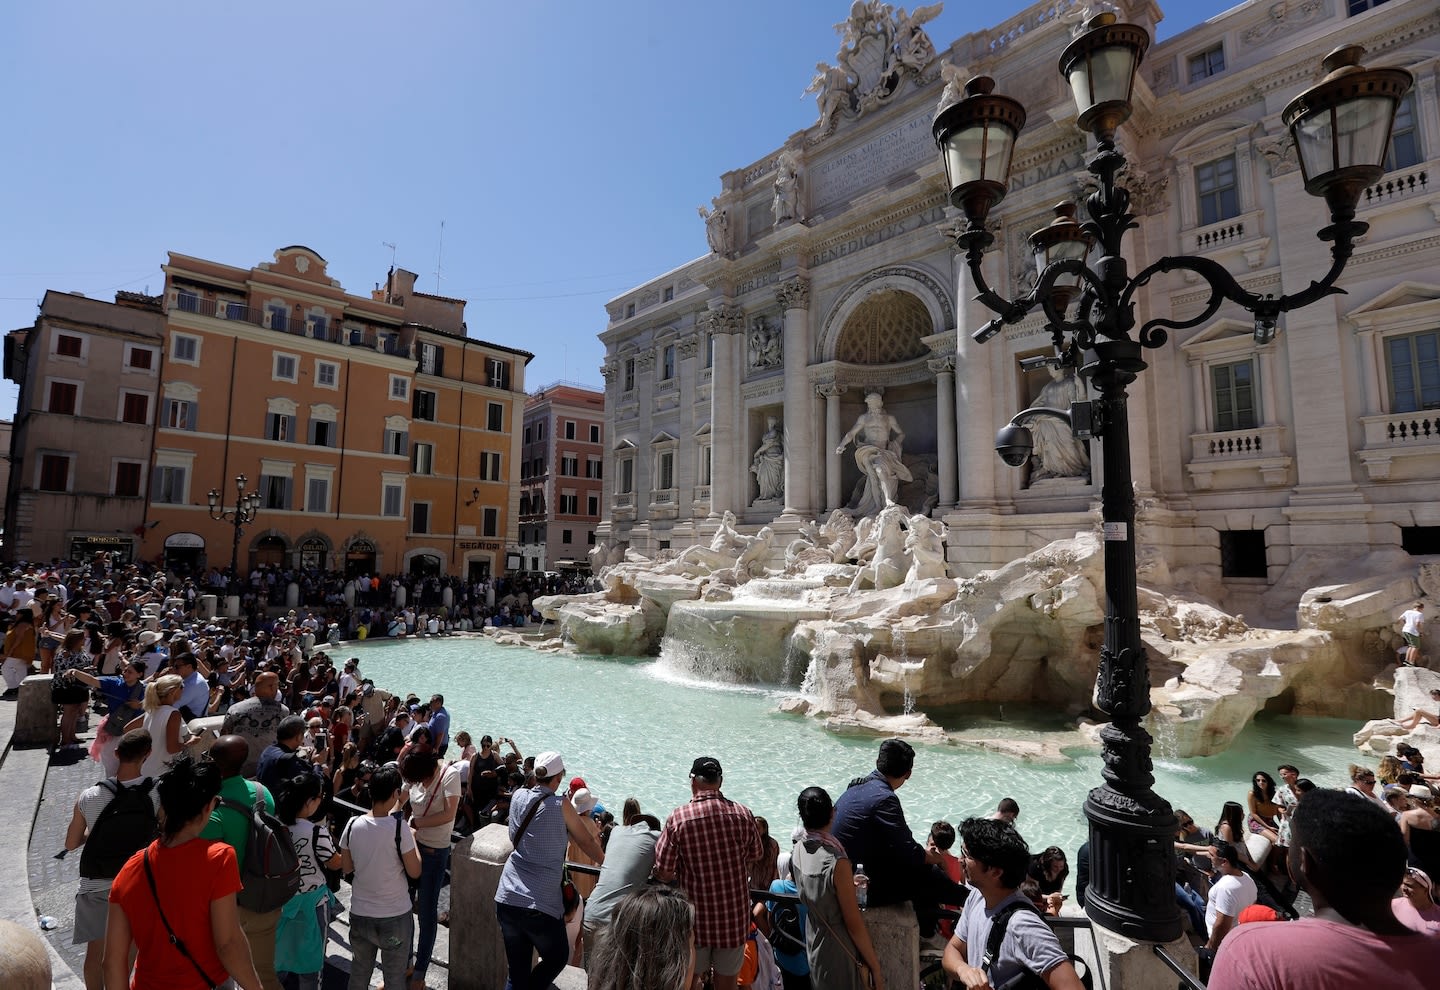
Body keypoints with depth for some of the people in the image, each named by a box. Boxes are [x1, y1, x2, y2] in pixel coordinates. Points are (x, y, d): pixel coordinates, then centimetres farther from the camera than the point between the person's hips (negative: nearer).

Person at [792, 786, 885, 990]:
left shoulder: (797, 851, -9)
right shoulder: (837, 862, -29)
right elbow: (854, 924, -21)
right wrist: (875, 967, -9)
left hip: (813, 948, 7)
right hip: (841, 956, -7)